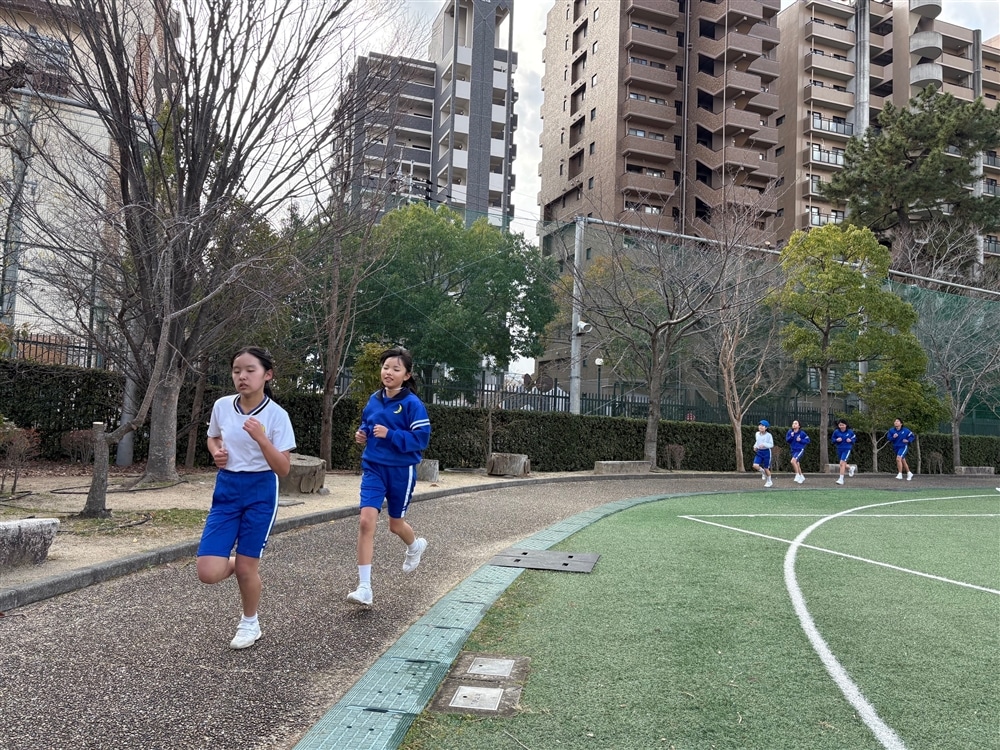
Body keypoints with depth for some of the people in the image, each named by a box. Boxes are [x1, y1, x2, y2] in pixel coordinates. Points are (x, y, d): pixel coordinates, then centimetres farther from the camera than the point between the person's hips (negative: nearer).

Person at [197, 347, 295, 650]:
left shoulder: (276, 415, -13)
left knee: (245, 567, 4)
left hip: (260, 492, -3)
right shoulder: (221, 406, -2)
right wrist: (217, 452, -3)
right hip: (226, 490, 4)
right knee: (208, 572, -6)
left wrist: (261, 438, -29)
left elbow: (283, 469, -15)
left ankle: (250, 623, 33)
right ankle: (248, 568, 29)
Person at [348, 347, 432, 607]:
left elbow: (421, 439, -16)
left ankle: (415, 546, 52)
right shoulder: (374, 399, 2)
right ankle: (364, 588, -8)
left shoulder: (412, 403, -13)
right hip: (373, 468, 3)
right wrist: (362, 434, -3)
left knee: (396, 524, 14)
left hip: (401, 471, -3)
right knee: (366, 521, -12)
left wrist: (390, 435, -25)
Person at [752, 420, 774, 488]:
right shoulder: (757, 434, 4)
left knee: (766, 468, 5)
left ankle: (769, 481, 27)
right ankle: (763, 472, 18)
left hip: (766, 452, -4)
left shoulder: (768, 435, -13)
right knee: (755, 465, -15)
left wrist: (764, 444, -27)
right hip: (759, 452, 4)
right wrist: (755, 446, 3)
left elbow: (771, 445, -11)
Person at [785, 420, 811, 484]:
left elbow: (807, 440, -5)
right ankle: (801, 477, 34)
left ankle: (797, 475, -11)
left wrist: (800, 440, -18)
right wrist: (791, 436, -18)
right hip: (793, 450, 6)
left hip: (800, 450, -6)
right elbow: (787, 440, -1)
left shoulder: (802, 433, -11)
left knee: (793, 461, -25)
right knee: (797, 464, 16)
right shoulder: (790, 432, 0)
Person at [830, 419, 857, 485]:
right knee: (843, 465, 16)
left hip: (847, 449, -4)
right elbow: (832, 440, 5)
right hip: (839, 449, 4)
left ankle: (841, 479, -12)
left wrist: (851, 440, -13)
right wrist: (836, 440, -16)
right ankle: (851, 468, 51)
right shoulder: (836, 432, -4)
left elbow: (854, 438, 8)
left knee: (842, 463, -17)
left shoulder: (850, 431, -6)